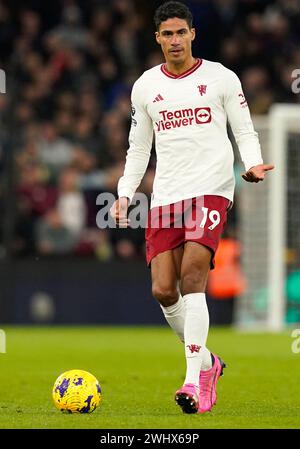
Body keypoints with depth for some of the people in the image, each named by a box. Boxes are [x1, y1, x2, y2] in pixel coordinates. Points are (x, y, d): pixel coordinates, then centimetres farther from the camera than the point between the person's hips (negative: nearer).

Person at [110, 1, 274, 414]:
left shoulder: (221, 78, 4)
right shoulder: (145, 86, 13)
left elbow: (245, 132, 8)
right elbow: (138, 148, 20)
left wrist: (253, 164, -13)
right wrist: (125, 193, 9)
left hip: (211, 190, -4)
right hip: (165, 196, 4)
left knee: (191, 277, -20)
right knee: (163, 290, -4)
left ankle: (195, 381, -21)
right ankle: (207, 361, 19)